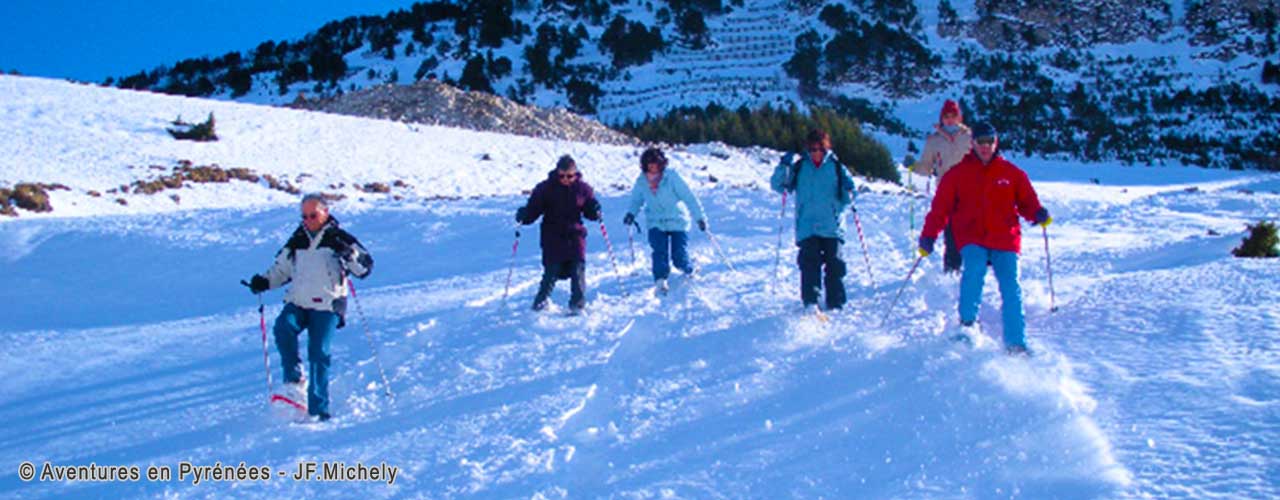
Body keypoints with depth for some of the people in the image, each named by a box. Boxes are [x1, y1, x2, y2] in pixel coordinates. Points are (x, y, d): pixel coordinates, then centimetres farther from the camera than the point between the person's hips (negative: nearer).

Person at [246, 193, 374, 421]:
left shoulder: (339, 238, 2)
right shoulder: (297, 241, 16)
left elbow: (365, 268, -5)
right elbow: (282, 269, 28)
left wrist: (348, 254, -23)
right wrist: (265, 281, 10)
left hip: (327, 307, -4)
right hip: (297, 303, 4)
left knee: (318, 352, -13)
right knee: (283, 328, -26)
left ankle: (318, 409, -8)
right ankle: (294, 380, -15)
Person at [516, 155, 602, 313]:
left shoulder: (583, 188, 2)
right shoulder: (545, 188, -2)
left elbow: (589, 210, 9)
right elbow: (533, 209, -1)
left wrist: (595, 212, -13)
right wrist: (524, 217, -21)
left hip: (575, 235, 1)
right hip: (553, 236, -1)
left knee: (578, 268, -8)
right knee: (552, 270, -3)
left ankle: (578, 303, 3)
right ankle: (541, 300, 19)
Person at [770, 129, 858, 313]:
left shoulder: (837, 168, 7)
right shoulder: (799, 167, 8)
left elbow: (847, 199, 10)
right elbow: (778, 185, 7)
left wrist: (847, 192, -14)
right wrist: (784, 167, -9)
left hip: (832, 227, 0)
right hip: (807, 227, 0)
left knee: (834, 264, -1)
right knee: (810, 262, -12)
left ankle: (835, 303, 11)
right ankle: (810, 301, -12)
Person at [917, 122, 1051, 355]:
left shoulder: (1012, 173, 9)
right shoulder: (957, 174, 7)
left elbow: (1027, 202, 13)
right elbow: (940, 207, 6)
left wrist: (1039, 214, -9)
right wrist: (928, 237, 0)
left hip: (1005, 239, 1)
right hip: (972, 239, -1)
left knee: (1011, 288, -9)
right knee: (974, 270, -28)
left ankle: (1016, 343, -5)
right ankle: (967, 322, -10)